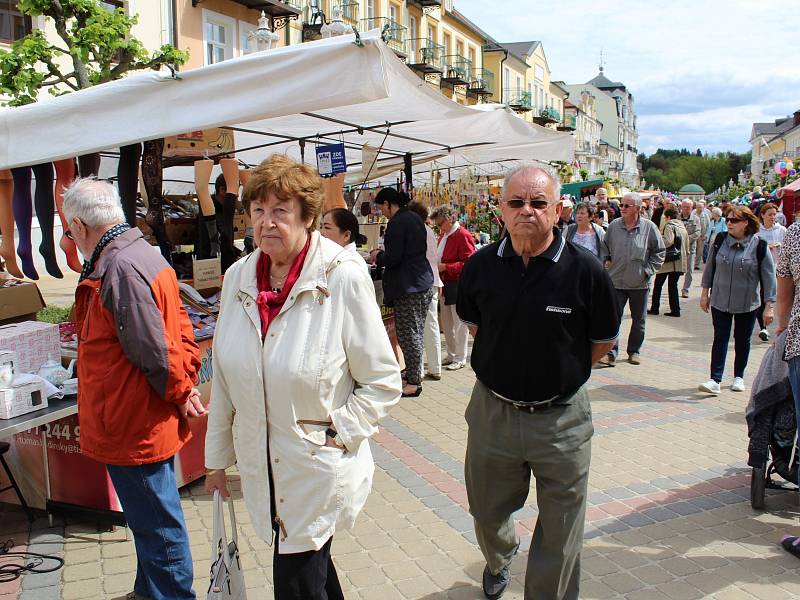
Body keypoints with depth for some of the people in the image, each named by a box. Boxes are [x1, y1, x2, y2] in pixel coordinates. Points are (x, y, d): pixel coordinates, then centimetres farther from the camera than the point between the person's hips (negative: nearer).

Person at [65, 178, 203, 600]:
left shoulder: (119, 269, -24)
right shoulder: (142, 253, 9)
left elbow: (154, 352, -25)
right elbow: (180, 330, 12)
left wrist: (179, 395, -11)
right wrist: (187, 380, 3)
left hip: (133, 427, -10)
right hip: (148, 422, 10)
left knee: (157, 524, 5)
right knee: (152, 520, 24)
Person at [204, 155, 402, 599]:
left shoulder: (343, 278, -16)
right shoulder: (238, 278, -1)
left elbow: (383, 382, -9)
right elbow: (225, 379, 9)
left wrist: (336, 433, -17)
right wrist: (217, 458, 14)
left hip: (319, 472, -5)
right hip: (261, 469, 5)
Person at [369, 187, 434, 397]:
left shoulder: (397, 223, -16)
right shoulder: (415, 218, 13)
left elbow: (392, 258, -20)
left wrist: (378, 256, 0)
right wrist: (383, 256, 19)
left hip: (408, 287, -10)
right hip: (424, 283, 10)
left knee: (408, 335, -3)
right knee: (416, 333, 17)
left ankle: (413, 382, 3)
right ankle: (414, 374, 27)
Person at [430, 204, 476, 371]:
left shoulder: (462, 235, -15)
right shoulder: (444, 235, 13)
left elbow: (468, 263, -20)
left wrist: (445, 267, -21)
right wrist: (436, 265, 5)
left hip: (458, 285, -9)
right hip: (445, 285, 9)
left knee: (459, 323, 0)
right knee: (446, 323, 15)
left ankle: (460, 359, 9)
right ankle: (451, 355, 27)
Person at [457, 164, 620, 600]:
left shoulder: (585, 271, -14)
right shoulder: (480, 266, -6)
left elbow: (604, 341, 0)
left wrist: (563, 373, 3)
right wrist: (508, 365, 9)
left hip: (561, 417, -3)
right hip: (492, 411, 3)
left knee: (559, 536, 11)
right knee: (487, 513, 25)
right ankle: (499, 558, 58)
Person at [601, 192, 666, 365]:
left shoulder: (649, 227, -5)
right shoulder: (614, 226, 0)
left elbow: (659, 252, 3)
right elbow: (604, 246, 17)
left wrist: (648, 270, -4)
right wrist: (606, 260, 3)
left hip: (639, 284, 0)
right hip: (616, 281, 0)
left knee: (638, 320, 11)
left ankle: (634, 351, 25)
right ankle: (611, 353, 2)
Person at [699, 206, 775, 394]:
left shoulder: (759, 246, -10)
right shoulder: (720, 241, -3)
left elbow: (769, 276, -7)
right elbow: (710, 267, 8)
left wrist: (769, 306, -9)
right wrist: (705, 293, 8)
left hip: (747, 303, -1)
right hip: (720, 301, 1)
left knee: (742, 340, 12)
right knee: (720, 339, -2)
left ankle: (738, 377, 27)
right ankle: (715, 380, -4)